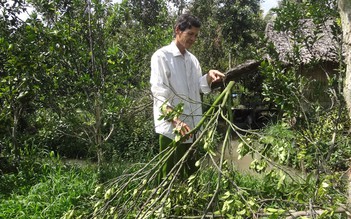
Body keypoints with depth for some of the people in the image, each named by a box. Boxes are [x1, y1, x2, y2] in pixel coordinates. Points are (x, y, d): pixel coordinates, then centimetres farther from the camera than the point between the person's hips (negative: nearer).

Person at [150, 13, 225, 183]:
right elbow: (159, 93, -16)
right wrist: (175, 120, -27)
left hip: (193, 125, 7)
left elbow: (199, 88, 15)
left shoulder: (192, 59, 15)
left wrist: (209, 76, -6)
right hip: (170, 126, -7)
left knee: (191, 173, 16)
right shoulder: (161, 56, -7)